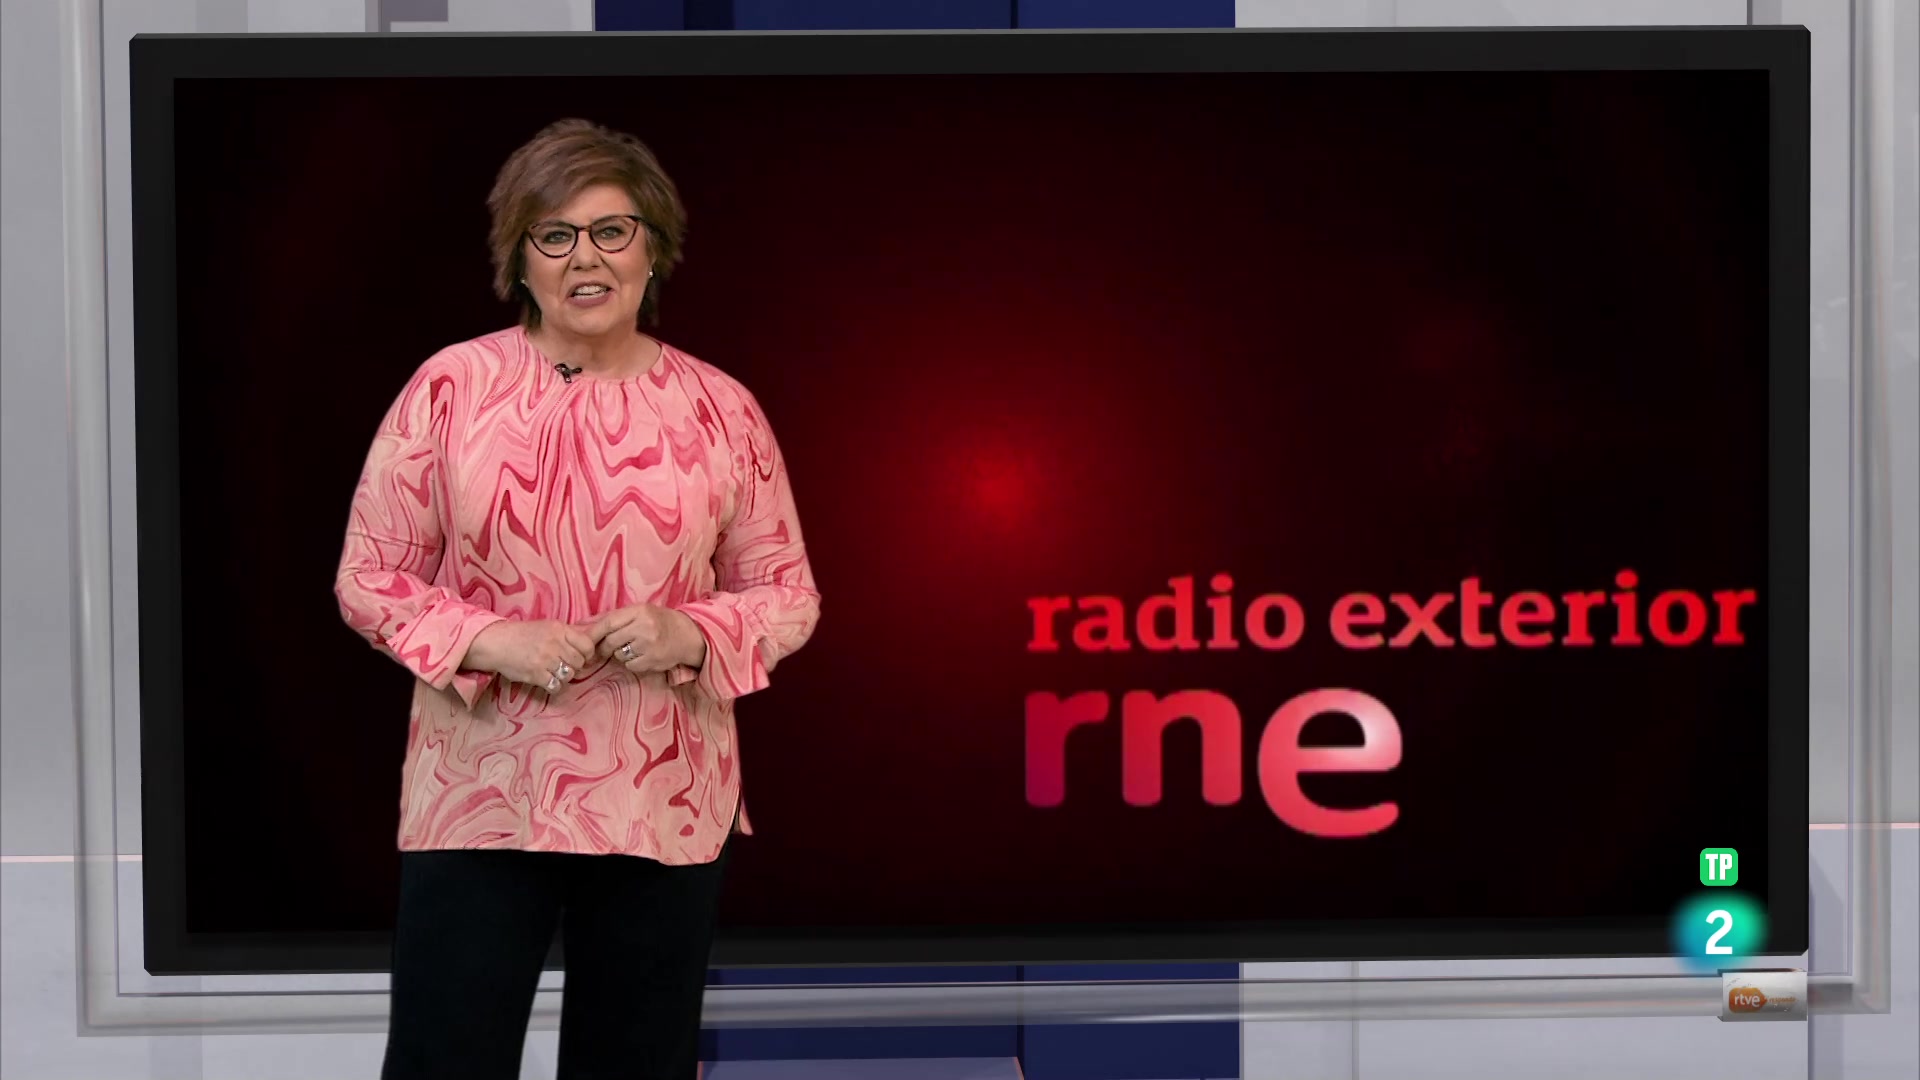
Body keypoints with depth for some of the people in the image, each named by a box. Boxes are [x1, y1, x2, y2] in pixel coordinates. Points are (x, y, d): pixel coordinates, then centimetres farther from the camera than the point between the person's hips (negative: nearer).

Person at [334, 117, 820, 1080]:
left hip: (663, 808, 2)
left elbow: (788, 594, 7)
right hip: (478, 799, -1)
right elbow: (369, 577, 1)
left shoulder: (719, 409, 2)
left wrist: (692, 636, -13)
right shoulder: (451, 386, -2)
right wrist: (492, 643, -15)